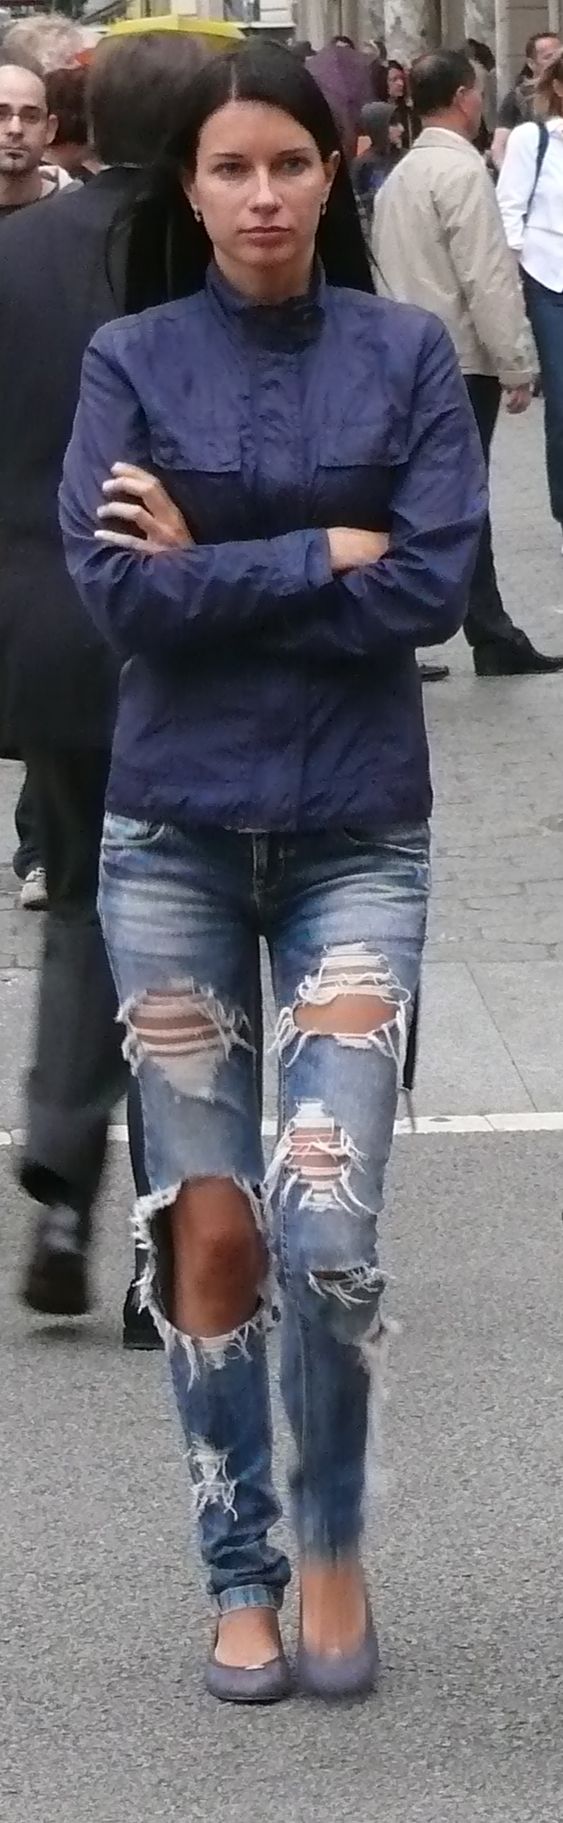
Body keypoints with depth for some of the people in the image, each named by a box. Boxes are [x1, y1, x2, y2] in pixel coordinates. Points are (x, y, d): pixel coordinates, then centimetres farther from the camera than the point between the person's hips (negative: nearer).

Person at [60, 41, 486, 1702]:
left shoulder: (407, 356, 1)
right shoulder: (131, 364, 1)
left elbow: (432, 587, -11)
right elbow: (116, 592, -12)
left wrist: (212, 570, -10)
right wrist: (323, 554, -12)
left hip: (356, 838, -1)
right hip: (174, 837, 1)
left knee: (327, 1227, -11)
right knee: (208, 1226, 4)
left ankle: (332, 1544, 15)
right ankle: (242, 1579, 19)